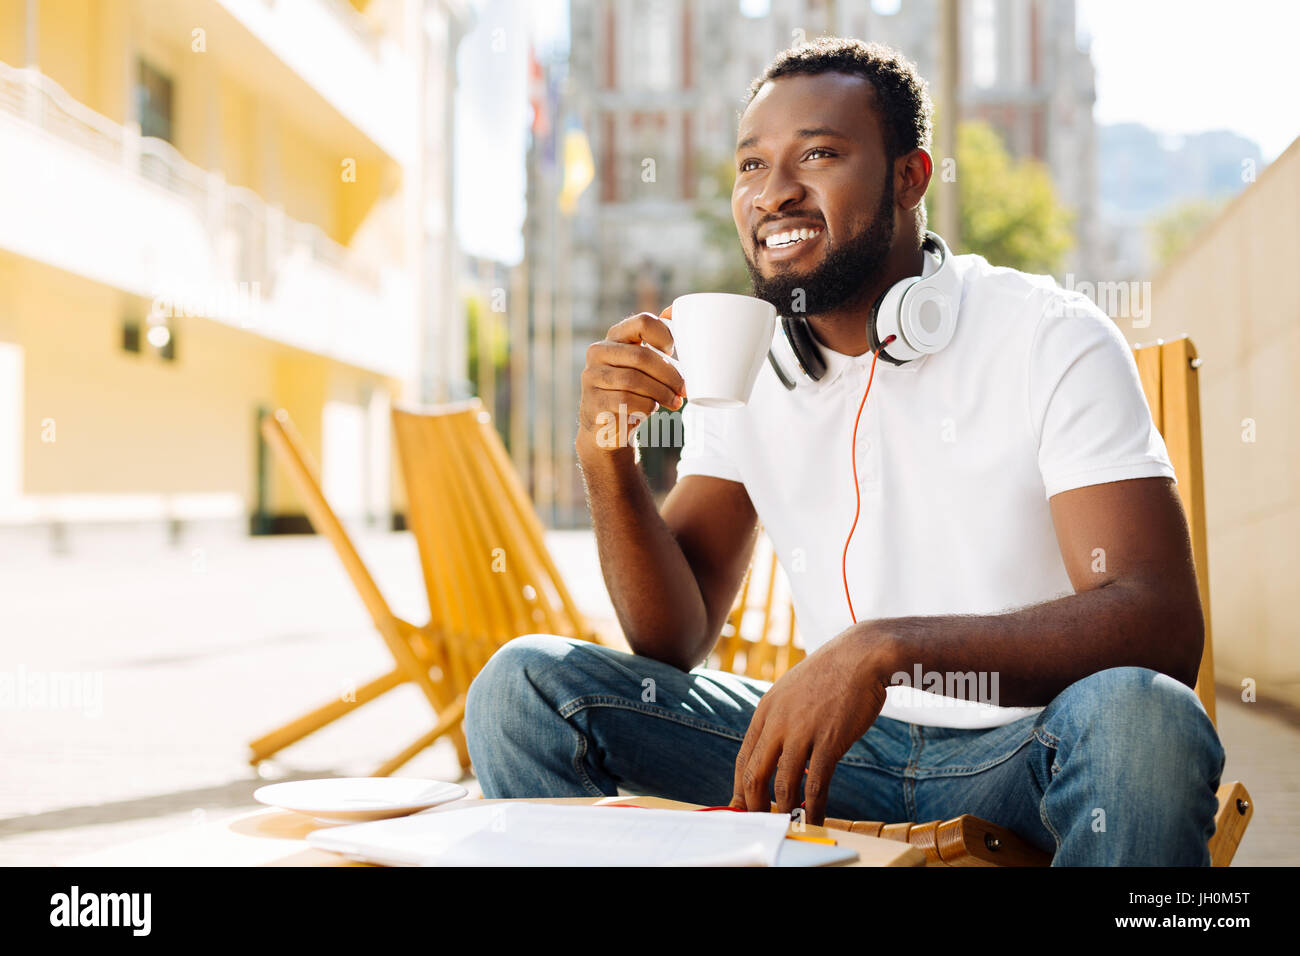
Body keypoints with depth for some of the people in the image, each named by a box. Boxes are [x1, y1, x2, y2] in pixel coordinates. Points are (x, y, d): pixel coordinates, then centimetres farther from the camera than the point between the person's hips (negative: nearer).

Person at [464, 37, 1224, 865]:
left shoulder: (1051, 339, -10)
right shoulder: (740, 364, 5)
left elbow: (1162, 625, -21)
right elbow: (676, 642, 2)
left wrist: (888, 647, -34)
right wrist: (609, 464, -16)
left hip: (1022, 755, -3)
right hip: (840, 744, 3)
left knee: (1138, 713, -38)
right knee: (523, 685, -11)